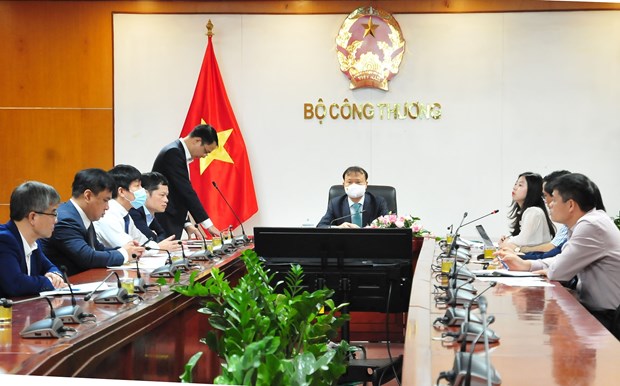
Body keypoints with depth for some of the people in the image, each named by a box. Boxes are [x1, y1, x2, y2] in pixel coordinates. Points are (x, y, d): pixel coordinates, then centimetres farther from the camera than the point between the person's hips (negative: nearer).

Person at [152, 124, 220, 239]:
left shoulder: (178, 151, 15)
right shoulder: (173, 153, -15)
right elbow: (186, 191, -20)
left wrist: (187, 224, 10)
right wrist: (208, 224, -18)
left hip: (171, 223, 10)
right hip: (164, 224, -10)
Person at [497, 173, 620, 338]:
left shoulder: (592, 226, -22)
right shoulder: (588, 222, 8)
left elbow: (559, 270, -21)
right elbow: (564, 261, 14)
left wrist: (546, 271, 1)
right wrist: (524, 265, 5)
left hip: (606, 319, -8)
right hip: (592, 308, 8)